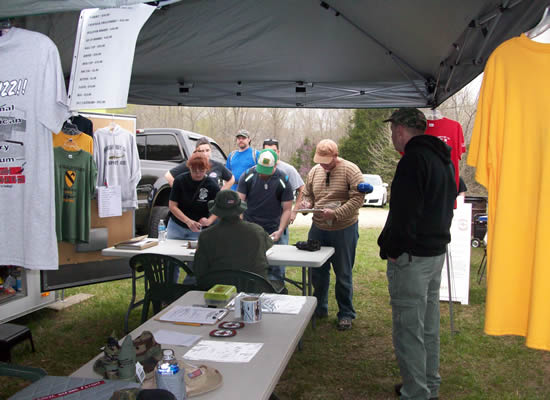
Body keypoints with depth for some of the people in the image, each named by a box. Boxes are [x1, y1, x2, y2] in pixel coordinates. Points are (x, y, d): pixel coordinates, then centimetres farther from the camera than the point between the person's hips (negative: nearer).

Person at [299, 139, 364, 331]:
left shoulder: (350, 170, -9)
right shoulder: (314, 171, 8)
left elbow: (358, 198, -15)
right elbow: (307, 194, 19)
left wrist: (335, 213, -23)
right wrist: (306, 204, -4)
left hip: (344, 230, -5)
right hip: (318, 229, 5)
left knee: (343, 274, 5)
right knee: (317, 271, 12)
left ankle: (346, 314, 20)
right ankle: (319, 308, 30)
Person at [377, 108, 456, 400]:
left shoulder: (413, 160, -17)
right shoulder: (444, 159, 15)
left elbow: (404, 213, -22)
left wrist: (389, 250, -13)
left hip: (411, 256, -10)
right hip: (436, 252, 10)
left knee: (408, 330, -2)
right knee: (429, 326, 18)